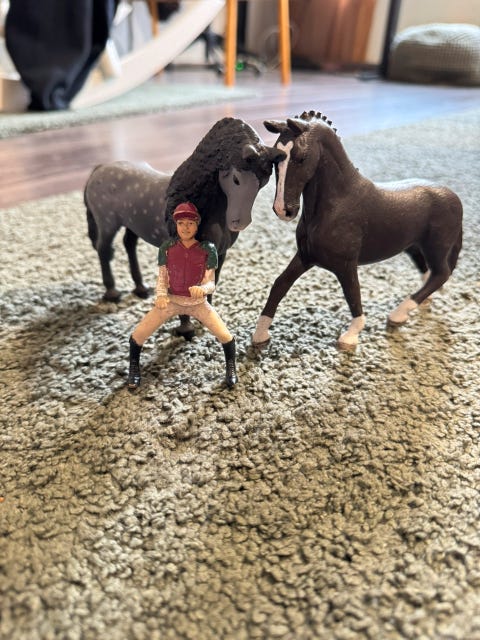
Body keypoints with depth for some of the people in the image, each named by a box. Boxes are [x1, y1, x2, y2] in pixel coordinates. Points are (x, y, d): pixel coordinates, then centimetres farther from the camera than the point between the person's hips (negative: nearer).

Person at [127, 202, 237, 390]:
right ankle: (134, 369, 23)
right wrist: (161, 296, -21)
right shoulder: (167, 247, -9)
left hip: (198, 302, -1)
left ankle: (230, 368, 21)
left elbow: (211, 283, -11)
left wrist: (202, 289, -35)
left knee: (225, 335, -10)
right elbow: (162, 278, -1)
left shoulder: (208, 249, -13)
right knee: (139, 334, -7)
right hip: (171, 300, 1)